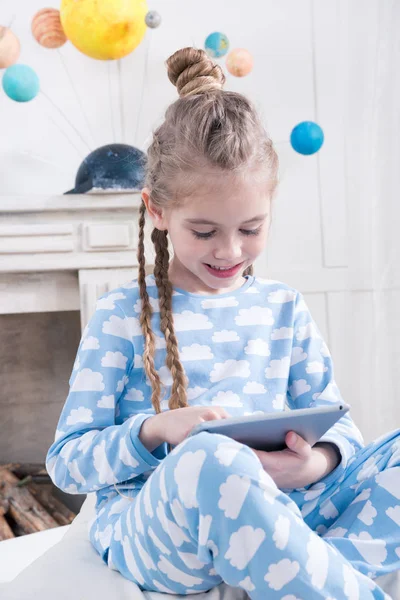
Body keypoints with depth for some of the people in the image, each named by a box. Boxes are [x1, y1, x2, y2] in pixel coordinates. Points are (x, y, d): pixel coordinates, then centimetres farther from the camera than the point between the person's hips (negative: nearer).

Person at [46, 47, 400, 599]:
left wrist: (318, 462, -15)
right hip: (148, 527, -3)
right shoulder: (122, 316, 0)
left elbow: (336, 422, 10)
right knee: (210, 462, -39)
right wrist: (156, 430, -20)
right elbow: (67, 461, -1)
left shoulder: (284, 309, 11)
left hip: (272, 513, 4)